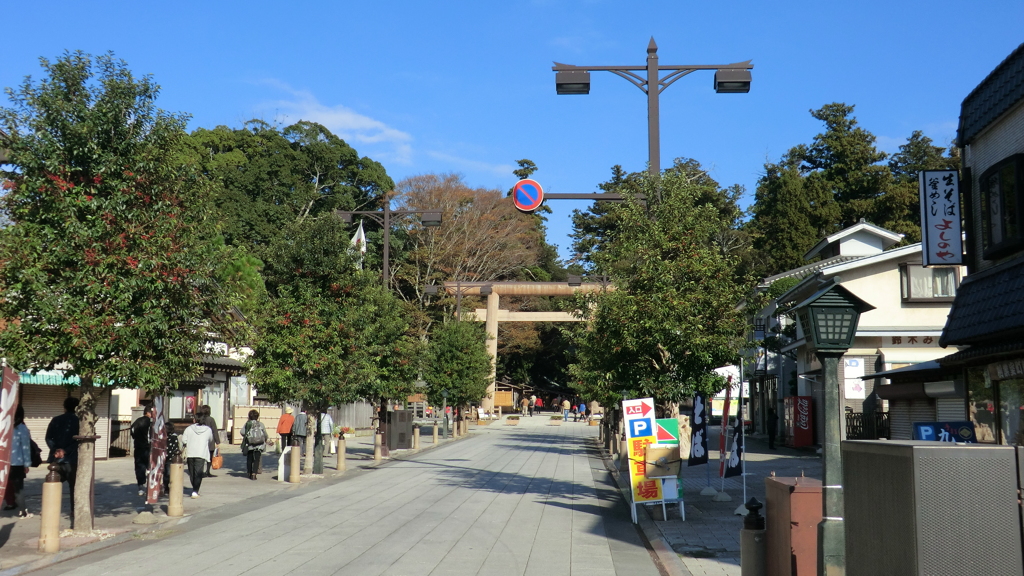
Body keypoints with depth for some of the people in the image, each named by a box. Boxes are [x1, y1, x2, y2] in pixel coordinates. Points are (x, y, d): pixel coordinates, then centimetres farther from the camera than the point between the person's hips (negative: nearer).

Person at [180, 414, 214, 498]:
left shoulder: (189, 429, 5)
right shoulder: (208, 430, 7)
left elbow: (183, 440, -2)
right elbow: (211, 441, 19)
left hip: (190, 454, 1)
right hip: (202, 454, -1)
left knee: (191, 473, 15)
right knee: (198, 474, -5)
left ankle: (195, 490, 26)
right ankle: (195, 491, -17)